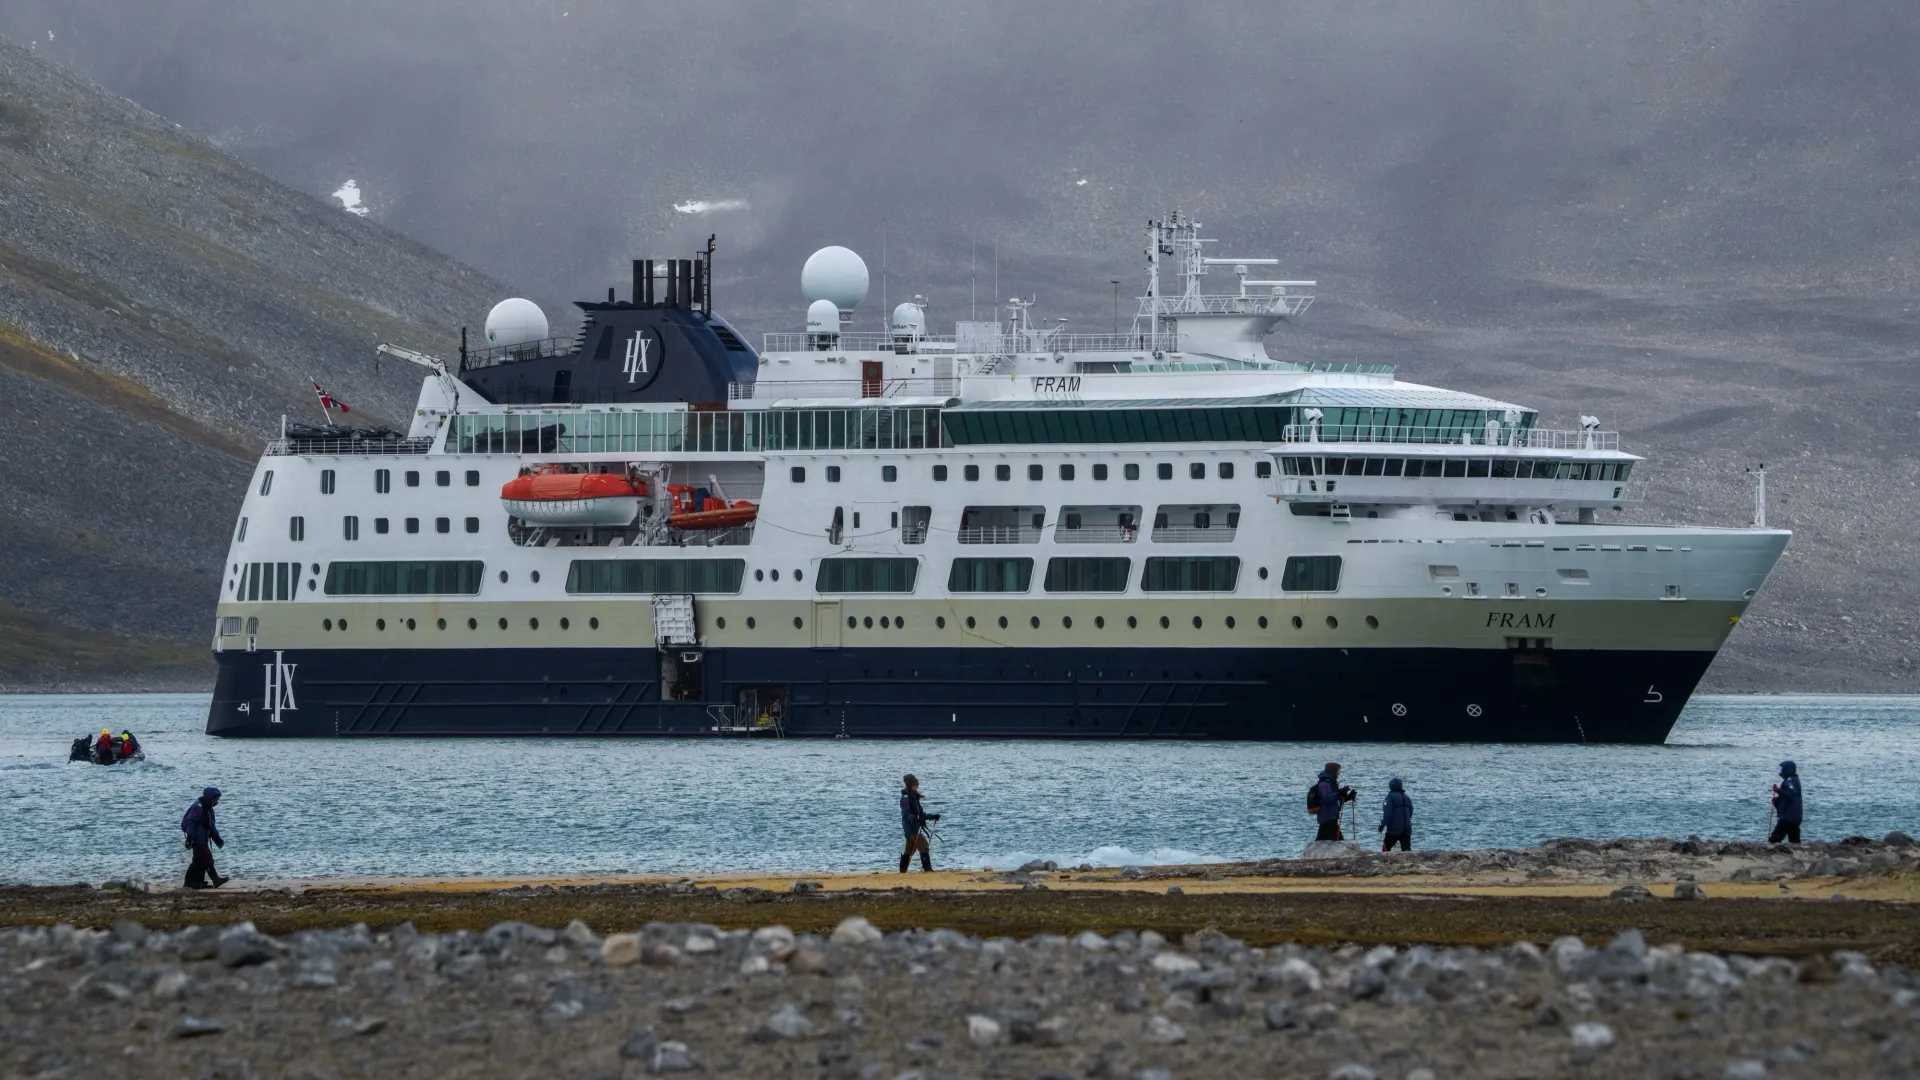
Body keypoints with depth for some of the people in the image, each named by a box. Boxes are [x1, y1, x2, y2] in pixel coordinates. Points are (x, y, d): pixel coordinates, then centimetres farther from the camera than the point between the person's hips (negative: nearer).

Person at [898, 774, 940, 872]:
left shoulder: (914, 797, 17)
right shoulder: (906, 798, -12)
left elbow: (920, 813, 24)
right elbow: (906, 814, -21)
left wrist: (932, 816, 16)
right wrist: (916, 819, -35)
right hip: (912, 828, -10)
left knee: (909, 851, 14)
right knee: (924, 847, -15)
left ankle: (902, 871, 18)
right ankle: (928, 869, -18)